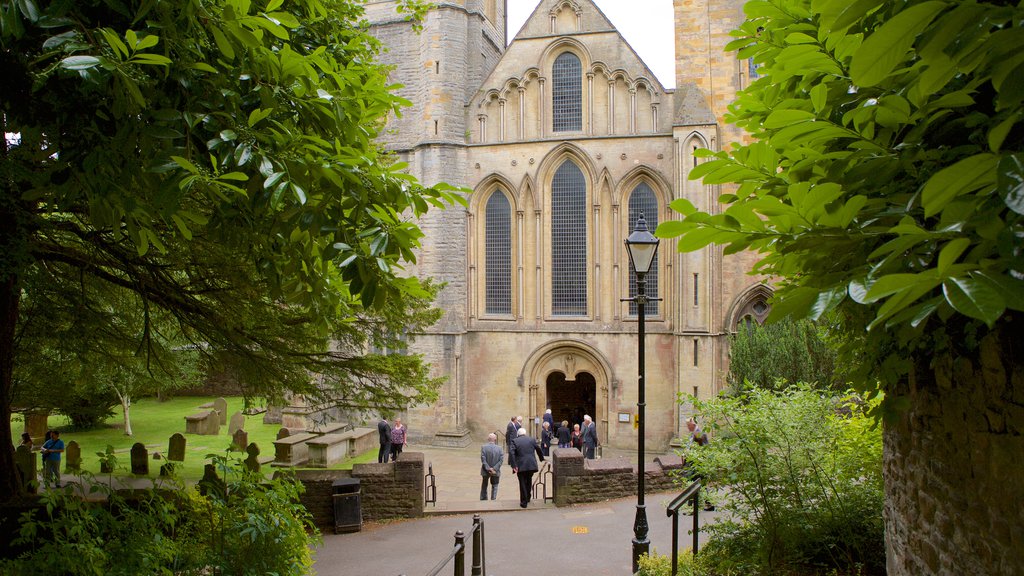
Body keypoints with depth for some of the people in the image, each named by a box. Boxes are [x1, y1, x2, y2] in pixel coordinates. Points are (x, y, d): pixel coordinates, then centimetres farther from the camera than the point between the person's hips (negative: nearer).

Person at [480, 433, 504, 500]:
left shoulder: (483, 447, -12)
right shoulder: (499, 448, -7)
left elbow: (483, 460, -16)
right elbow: (501, 460, -12)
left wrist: (488, 469, -14)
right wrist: (494, 469, -13)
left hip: (486, 471, 0)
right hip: (495, 472, 0)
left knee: (484, 486, 18)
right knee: (494, 486, 18)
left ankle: (483, 499, 25)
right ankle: (493, 499, 13)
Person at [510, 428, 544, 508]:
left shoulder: (515, 441, -1)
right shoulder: (532, 439, 6)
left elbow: (512, 454, -12)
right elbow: (538, 450, 12)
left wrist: (513, 466, -14)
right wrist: (542, 459, 28)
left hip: (520, 466, -3)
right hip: (531, 465, 3)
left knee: (522, 484, 5)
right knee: (529, 482, 23)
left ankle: (524, 502, 6)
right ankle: (528, 498, 33)